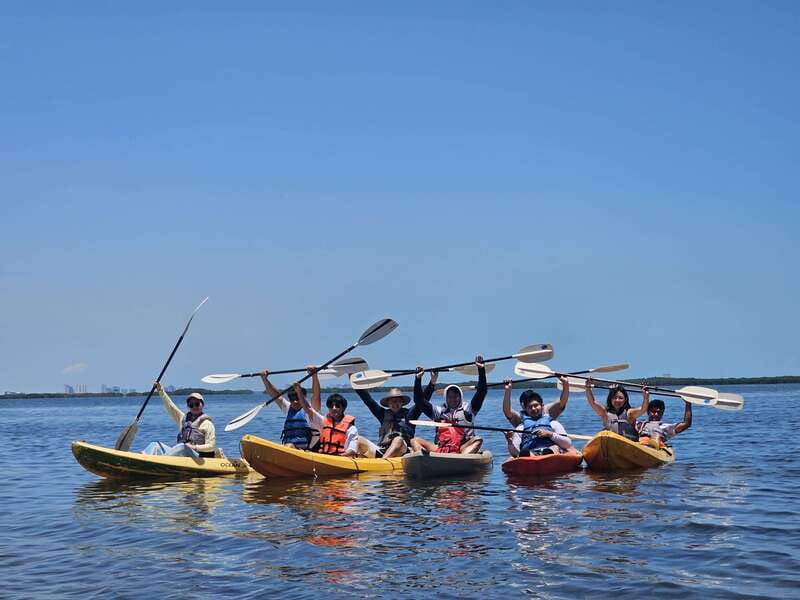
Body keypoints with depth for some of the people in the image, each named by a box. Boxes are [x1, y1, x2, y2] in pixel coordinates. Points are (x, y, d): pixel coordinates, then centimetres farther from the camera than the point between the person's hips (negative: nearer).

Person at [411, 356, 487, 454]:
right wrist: (418, 379, 7)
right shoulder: (439, 411, 23)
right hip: (439, 449, 2)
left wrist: (481, 370, -2)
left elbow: (481, 392, 8)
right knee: (415, 441, -13)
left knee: (478, 440, -29)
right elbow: (419, 401, 17)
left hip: (461, 449, -2)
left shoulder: (467, 409, 18)